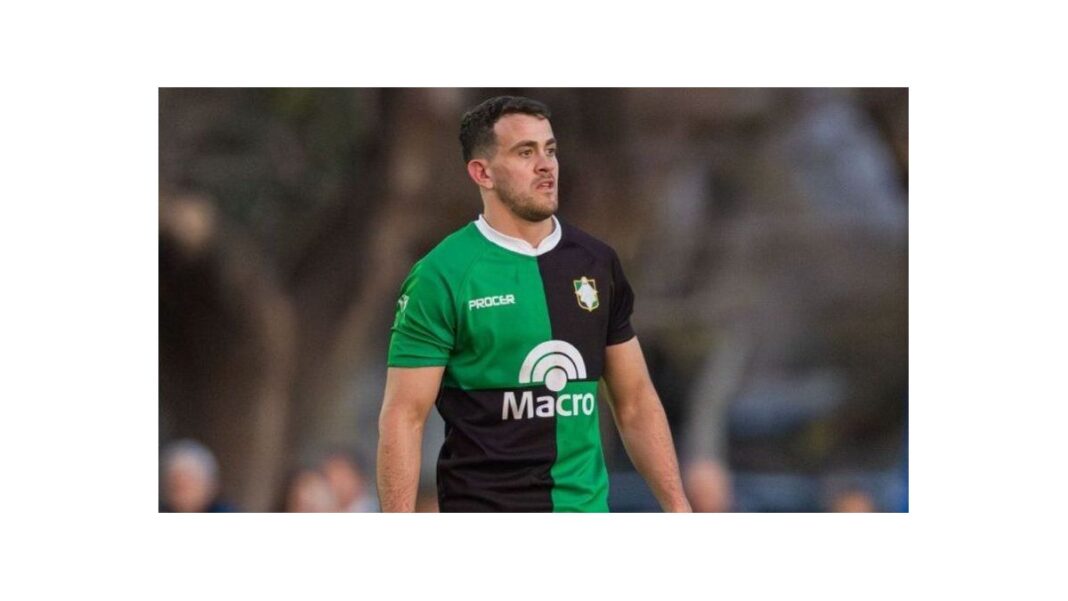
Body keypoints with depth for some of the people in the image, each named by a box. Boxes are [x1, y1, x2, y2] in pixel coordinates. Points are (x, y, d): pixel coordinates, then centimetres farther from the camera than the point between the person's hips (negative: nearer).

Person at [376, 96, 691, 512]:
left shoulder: (597, 263, 9)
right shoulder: (440, 275, -7)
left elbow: (635, 402, 15)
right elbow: (403, 416, -8)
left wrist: (676, 507, 8)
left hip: (586, 510, 5)